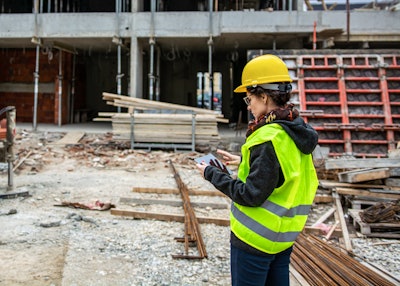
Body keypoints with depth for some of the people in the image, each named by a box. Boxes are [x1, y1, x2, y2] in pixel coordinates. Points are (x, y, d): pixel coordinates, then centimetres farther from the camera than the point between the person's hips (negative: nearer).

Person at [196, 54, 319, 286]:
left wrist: (213, 174, -13)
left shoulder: (268, 139, -24)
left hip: (255, 238, -8)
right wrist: (243, 161, 17)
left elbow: (252, 196, -23)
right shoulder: (298, 131, 3)